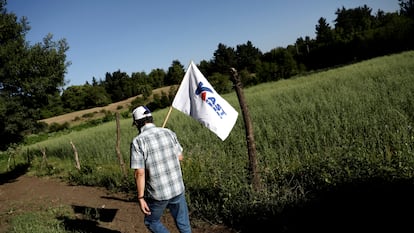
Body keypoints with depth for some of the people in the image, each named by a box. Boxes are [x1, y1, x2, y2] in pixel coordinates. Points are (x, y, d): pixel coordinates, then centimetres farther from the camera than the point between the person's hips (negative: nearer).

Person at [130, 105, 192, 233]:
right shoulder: (169, 133, -2)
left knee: (152, 222, 23)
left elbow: (139, 173, -17)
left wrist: (140, 198, -9)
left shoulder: (138, 141, -15)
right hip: (178, 189, 4)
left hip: (158, 194, -4)